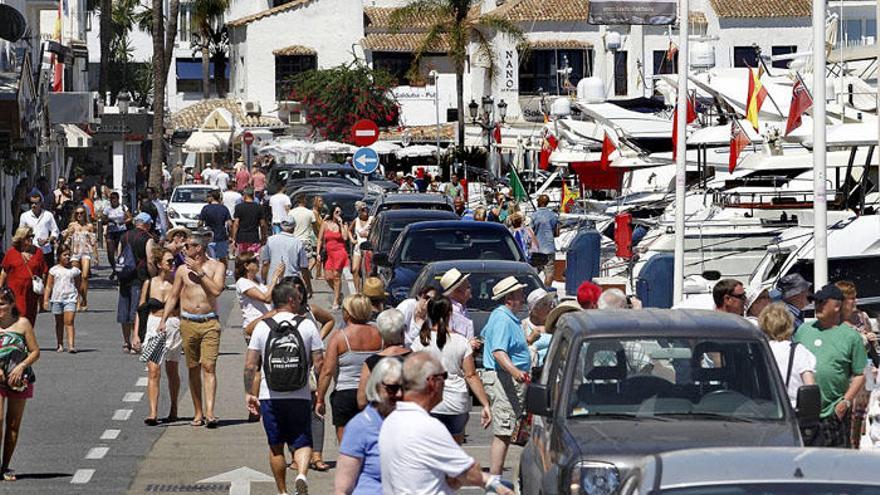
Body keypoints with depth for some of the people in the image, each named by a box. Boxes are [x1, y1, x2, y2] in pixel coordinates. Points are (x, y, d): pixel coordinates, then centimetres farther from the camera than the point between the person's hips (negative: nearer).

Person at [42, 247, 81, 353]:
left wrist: (79, 298, 12)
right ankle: (60, 345, 21)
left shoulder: (74, 270, 7)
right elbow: (48, 286, 6)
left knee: (69, 322, -12)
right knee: (59, 323, 11)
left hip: (70, 298, -1)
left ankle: (71, 345, -20)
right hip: (57, 298, 1)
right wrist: (45, 300, 0)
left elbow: (78, 286, 14)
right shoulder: (54, 270, 5)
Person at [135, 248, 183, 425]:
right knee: (153, 372, -9)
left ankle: (173, 410, 24)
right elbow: (140, 310, 8)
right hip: (153, 328, 0)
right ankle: (153, 413, -14)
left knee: (172, 371, 10)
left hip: (174, 327, 0)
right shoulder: (149, 284, 3)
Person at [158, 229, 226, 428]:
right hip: (188, 322, 3)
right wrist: (163, 320, 5)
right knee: (193, 369, 5)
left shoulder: (216, 267, 3)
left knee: (209, 366, -12)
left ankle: (210, 413, -20)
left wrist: (200, 272, -10)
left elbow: (217, 290, -11)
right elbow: (173, 296, 13)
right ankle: (198, 413, 12)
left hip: (209, 323, -3)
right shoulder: (183, 269, 9)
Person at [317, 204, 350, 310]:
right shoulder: (326, 224, 6)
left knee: (336, 276, -5)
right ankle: (338, 293, 24)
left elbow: (345, 237, -12)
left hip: (339, 252, -2)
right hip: (328, 253, 2)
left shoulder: (342, 225, 4)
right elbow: (320, 239, 9)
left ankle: (336, 301, 2)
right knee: (328, 277, -2)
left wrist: (341, 224, -9)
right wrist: (318, 253, 2)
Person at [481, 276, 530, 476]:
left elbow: (486, 334, 35)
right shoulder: (503, 320, -18)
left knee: (501, 433, 13)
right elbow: (498, 352, -30)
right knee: (502, 434, -14)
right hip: (504, 379, -11)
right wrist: (515, 371, -45)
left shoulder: (500, 315, 15)